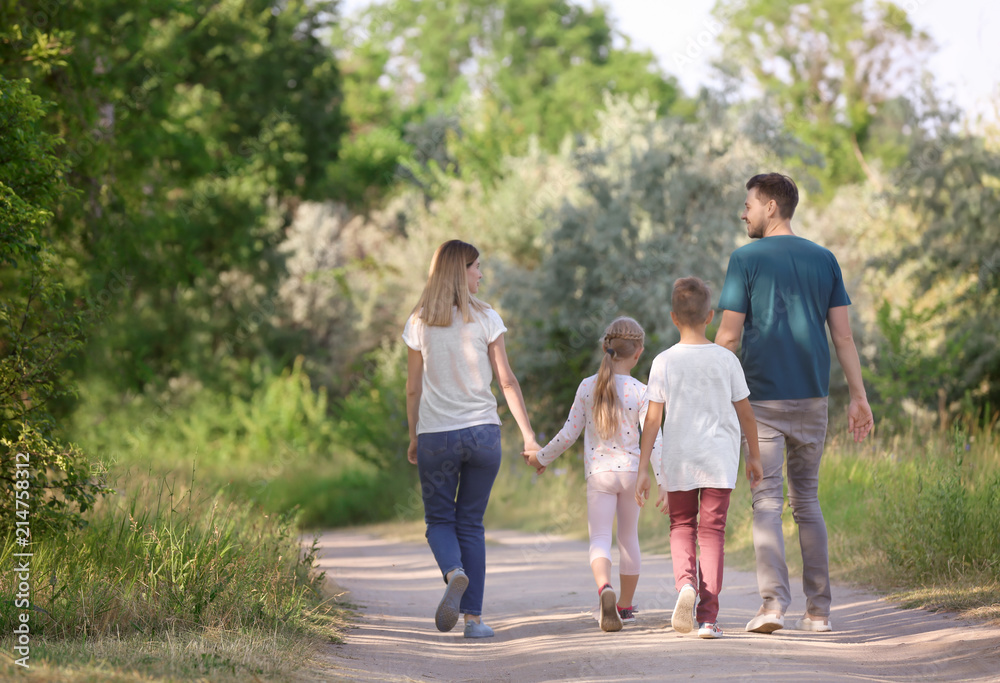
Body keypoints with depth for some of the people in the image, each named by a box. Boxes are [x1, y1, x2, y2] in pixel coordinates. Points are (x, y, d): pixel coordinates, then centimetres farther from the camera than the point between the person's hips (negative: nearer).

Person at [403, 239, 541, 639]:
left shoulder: (419, 323, 0)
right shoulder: (485, 319, -3)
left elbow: (413, 389, 2)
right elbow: (506, 381, -3)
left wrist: (414, 438, 13)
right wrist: (528, 434, 0)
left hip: (435, 435, 0)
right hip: (482, 431, 0)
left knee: (439, 520, 11)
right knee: (471, 523, 9)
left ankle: (455, 572, -22)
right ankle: (474, 617, 5)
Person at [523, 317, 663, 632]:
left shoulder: (588, 387, -2)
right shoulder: (640, 392, -8)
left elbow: (569, 433, 1)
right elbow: (653, 441, -11)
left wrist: (541, 457, 17)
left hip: (598, 473, 0)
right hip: (631, 471, 0)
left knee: (600, 538, -6)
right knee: (629, 538, 16)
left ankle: (605, 588, -35)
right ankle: (625, 606, 26)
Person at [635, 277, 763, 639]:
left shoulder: (664, 362, -4)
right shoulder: (726, 360, -1)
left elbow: (652, 420, -4)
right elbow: (745, 413, 5)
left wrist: (643, 470, 0)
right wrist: (754, 455, 18)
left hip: (678, 460, 0)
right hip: (720, 459, 0)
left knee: (681, 527, 16)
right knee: (712, 531, 3)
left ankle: (686, 582, -13)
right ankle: (708, 615, -4)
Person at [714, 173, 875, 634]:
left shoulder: (746, 260, -4)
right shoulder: (823, 260, 8)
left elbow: (728, 337, -6)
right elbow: (843, 336, 5)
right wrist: (858, 397, 9)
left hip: (763, 398, -4)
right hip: (811, 396, 4)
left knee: (767, 501, -2)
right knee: (807, 500, 11)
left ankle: (773, 603, -14)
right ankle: (818, 610, 8)